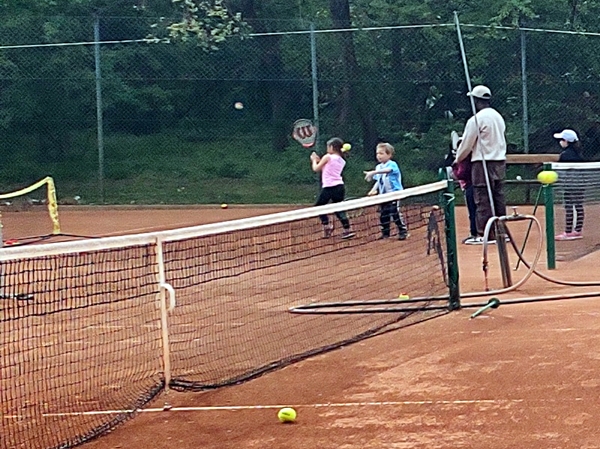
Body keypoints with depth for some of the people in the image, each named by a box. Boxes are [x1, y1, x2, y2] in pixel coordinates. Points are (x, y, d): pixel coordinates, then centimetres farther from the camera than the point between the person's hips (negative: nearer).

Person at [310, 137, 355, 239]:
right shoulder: (342, 161, 16)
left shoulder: (327, 157, -5)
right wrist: (320, 161, 24)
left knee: (318, 207, 6)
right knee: (338, 209, 11)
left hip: (329, 187, -7)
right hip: (339, 186, 7)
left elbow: (316, 169, 3)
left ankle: (327, 226, -4)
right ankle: (347, 230, 2)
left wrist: (314, 160, 22)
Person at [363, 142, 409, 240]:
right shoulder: (378, 167, 12)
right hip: (383, 195, 7)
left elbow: (387, 170, -35)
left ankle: (403, 232, -1)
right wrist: (374, 190, -2)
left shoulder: (392, 165, -12)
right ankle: (385, 233, 17)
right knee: (383, 215, 7)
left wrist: (373, 172, -49)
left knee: (395, 213, -10)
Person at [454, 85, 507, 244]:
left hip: (483, 163, -8)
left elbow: (466, 144, -7)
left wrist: (458, 159, 11)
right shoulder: (498, 117, 12)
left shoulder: (476, 120, -12)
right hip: (500, 160, 8)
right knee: (498, 197, 11)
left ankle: (485, 234, -8)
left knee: (483, 199, -6)